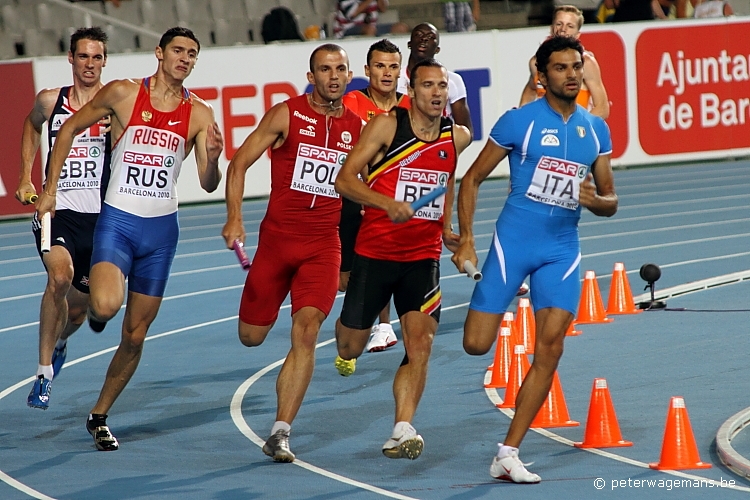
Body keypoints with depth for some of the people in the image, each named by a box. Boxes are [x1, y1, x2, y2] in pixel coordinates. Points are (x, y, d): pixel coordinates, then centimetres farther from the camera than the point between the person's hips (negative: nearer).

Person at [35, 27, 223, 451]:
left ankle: (99, 416, 24)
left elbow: (209, 184, -2)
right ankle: (88, 297, 7)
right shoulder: (123, 94, -5)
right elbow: (70, 128, 7)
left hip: (162, 229, 3)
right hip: (117, 221, -3)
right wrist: (51, 189, 4)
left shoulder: (199, 114, 0)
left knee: (135, 335, 7)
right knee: (107, 306, -30)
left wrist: (213, 157, -25)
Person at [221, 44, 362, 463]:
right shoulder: (286, 115, -4)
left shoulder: (357, 128, 5)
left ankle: (281, 432, -15)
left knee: (306, 331, -16)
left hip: (324, 246, 1)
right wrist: (234, 217, -17)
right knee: (252, 337, 7)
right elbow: (240, 162, -4)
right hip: (277, 237, -1)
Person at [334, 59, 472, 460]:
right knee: (349, 349, 9)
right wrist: (388, 203, -28)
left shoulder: (457, 137, 3)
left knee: (420, 342, -17)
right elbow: (344, 180, -13)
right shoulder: (386, 126, -9)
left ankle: (402, 431, -19)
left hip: (424, 255, 2)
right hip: (375, 251, -2)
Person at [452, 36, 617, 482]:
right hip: (513, 241, -3)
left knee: (550, 349, -8)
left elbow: (610, 203, 13)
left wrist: (594, 199, -11)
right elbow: (473, 179, -1)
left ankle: (508, 455, -2)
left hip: (562, 249, 3)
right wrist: (466, 240, -9)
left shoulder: (596, 130, 8)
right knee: (477, 344, -8)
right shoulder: (520, 121, -5)